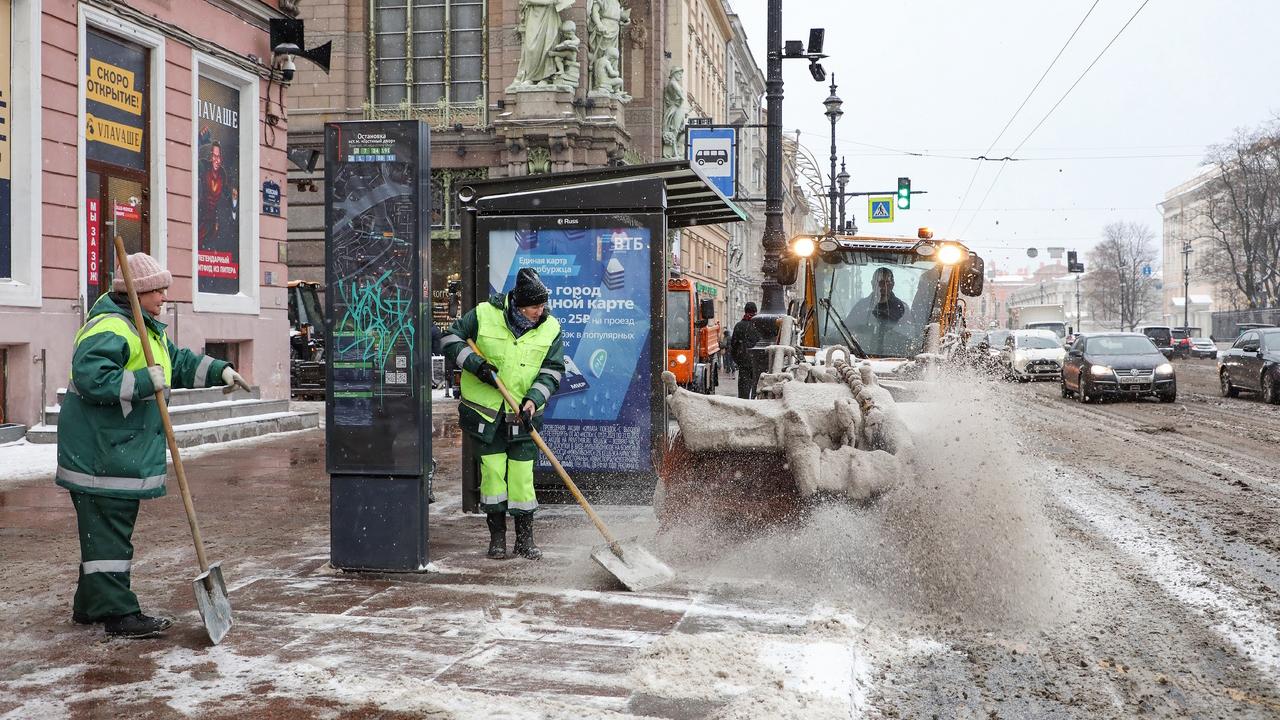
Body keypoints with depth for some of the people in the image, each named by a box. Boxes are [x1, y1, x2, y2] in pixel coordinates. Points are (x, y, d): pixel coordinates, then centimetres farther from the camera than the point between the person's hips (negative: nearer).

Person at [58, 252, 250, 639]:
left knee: (111, 530, 18)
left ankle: (90, 605, 29)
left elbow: (179, 361, 25)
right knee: (108, 533, -6)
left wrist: (219, 371, 12)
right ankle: (119, 614, -3)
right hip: (101, 454, -11)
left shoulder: (147, 329, 16)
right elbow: (91, 379, -28)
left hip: (125, 452, 11)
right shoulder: (109, 329, -19)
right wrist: (146, 382, -27)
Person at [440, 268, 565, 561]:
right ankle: (497, 536, 13)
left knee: (522, 474, -1)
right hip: (485, 410, -1)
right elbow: (451, 338, 0)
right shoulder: (484, 314, -7)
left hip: (523, 415, 1)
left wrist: (534, 399, -15)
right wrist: (476, 364, -13)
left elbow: (552, 371, 0)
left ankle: (524, 539, 12)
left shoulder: (551, 329, -1)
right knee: (492, 471, 0)